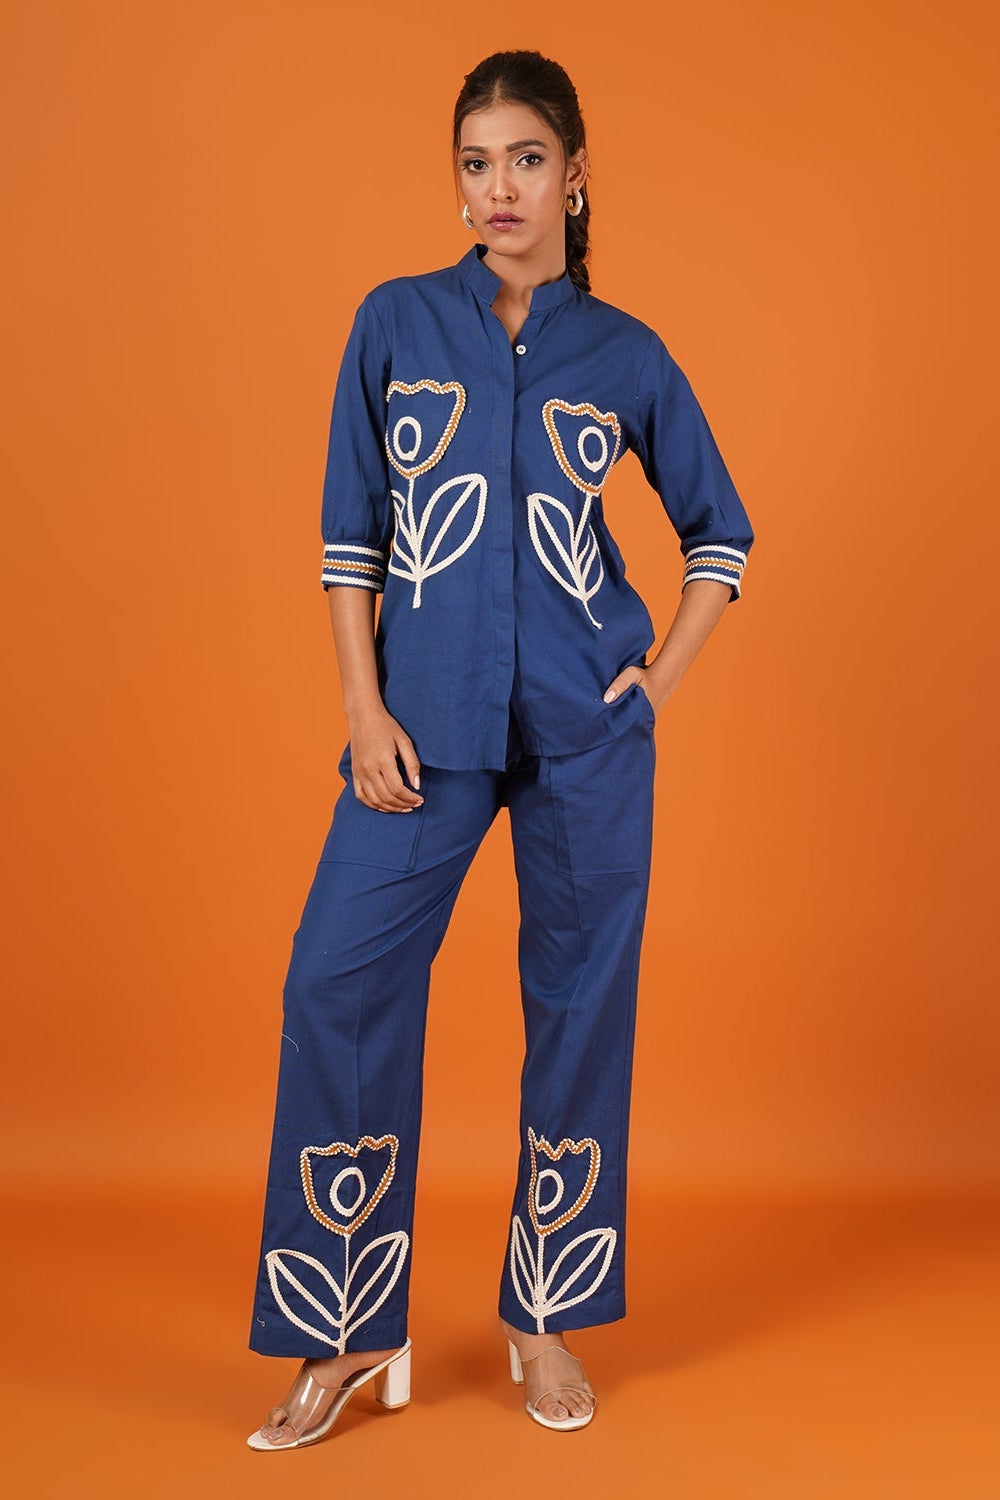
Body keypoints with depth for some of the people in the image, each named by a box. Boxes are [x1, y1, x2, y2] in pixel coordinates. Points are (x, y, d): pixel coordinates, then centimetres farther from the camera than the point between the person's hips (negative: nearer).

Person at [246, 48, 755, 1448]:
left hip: (587, 728, 0)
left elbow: (721, 530, 15)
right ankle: (348, 1332, 7)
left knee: (581, 996, 4)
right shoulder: (395, 322, 6)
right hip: (430, 718, 0)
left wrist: (659, 680, 4)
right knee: (339, 978, -8)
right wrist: (364, 709, -4)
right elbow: (351, 531, 5)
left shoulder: (627, 353, 6)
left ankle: (548, 1317, 20)